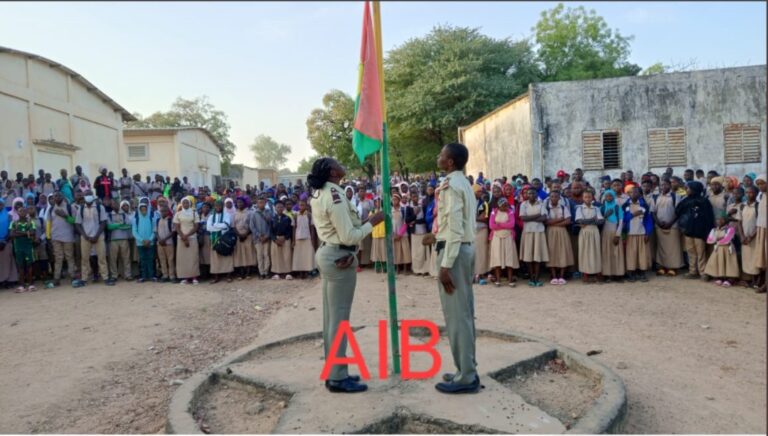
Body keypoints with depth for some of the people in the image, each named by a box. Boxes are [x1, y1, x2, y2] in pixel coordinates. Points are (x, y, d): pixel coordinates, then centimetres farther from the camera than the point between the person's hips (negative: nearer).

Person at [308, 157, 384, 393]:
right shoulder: (335, 196, -19)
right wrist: (372, 222, -10)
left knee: (331, 316, 14)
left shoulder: (318, 194, 12)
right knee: (339, 317, -3)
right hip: (339, 258, -10)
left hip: (327, 253, 10)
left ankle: (334, 372, 24)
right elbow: (349, 236, -21)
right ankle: (338, 378, 7)